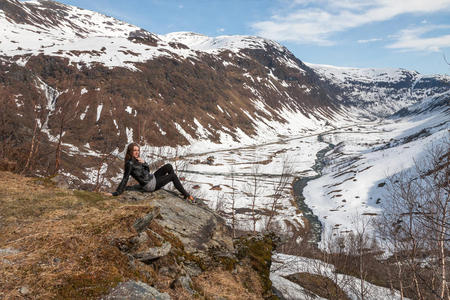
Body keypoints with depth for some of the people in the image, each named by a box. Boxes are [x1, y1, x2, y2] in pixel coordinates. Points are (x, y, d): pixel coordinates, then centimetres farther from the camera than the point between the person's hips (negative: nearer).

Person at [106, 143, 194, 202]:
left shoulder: (137, 160, 6)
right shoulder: (130, 163, -21)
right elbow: (125, 179, -23)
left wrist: (144, 163, -8)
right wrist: (116, 193, -28)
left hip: (152, 178, 9)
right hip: (150, 185, -9)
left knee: (168, 166, 6)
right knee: (173, 176, -3)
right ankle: (186, 195, 9)